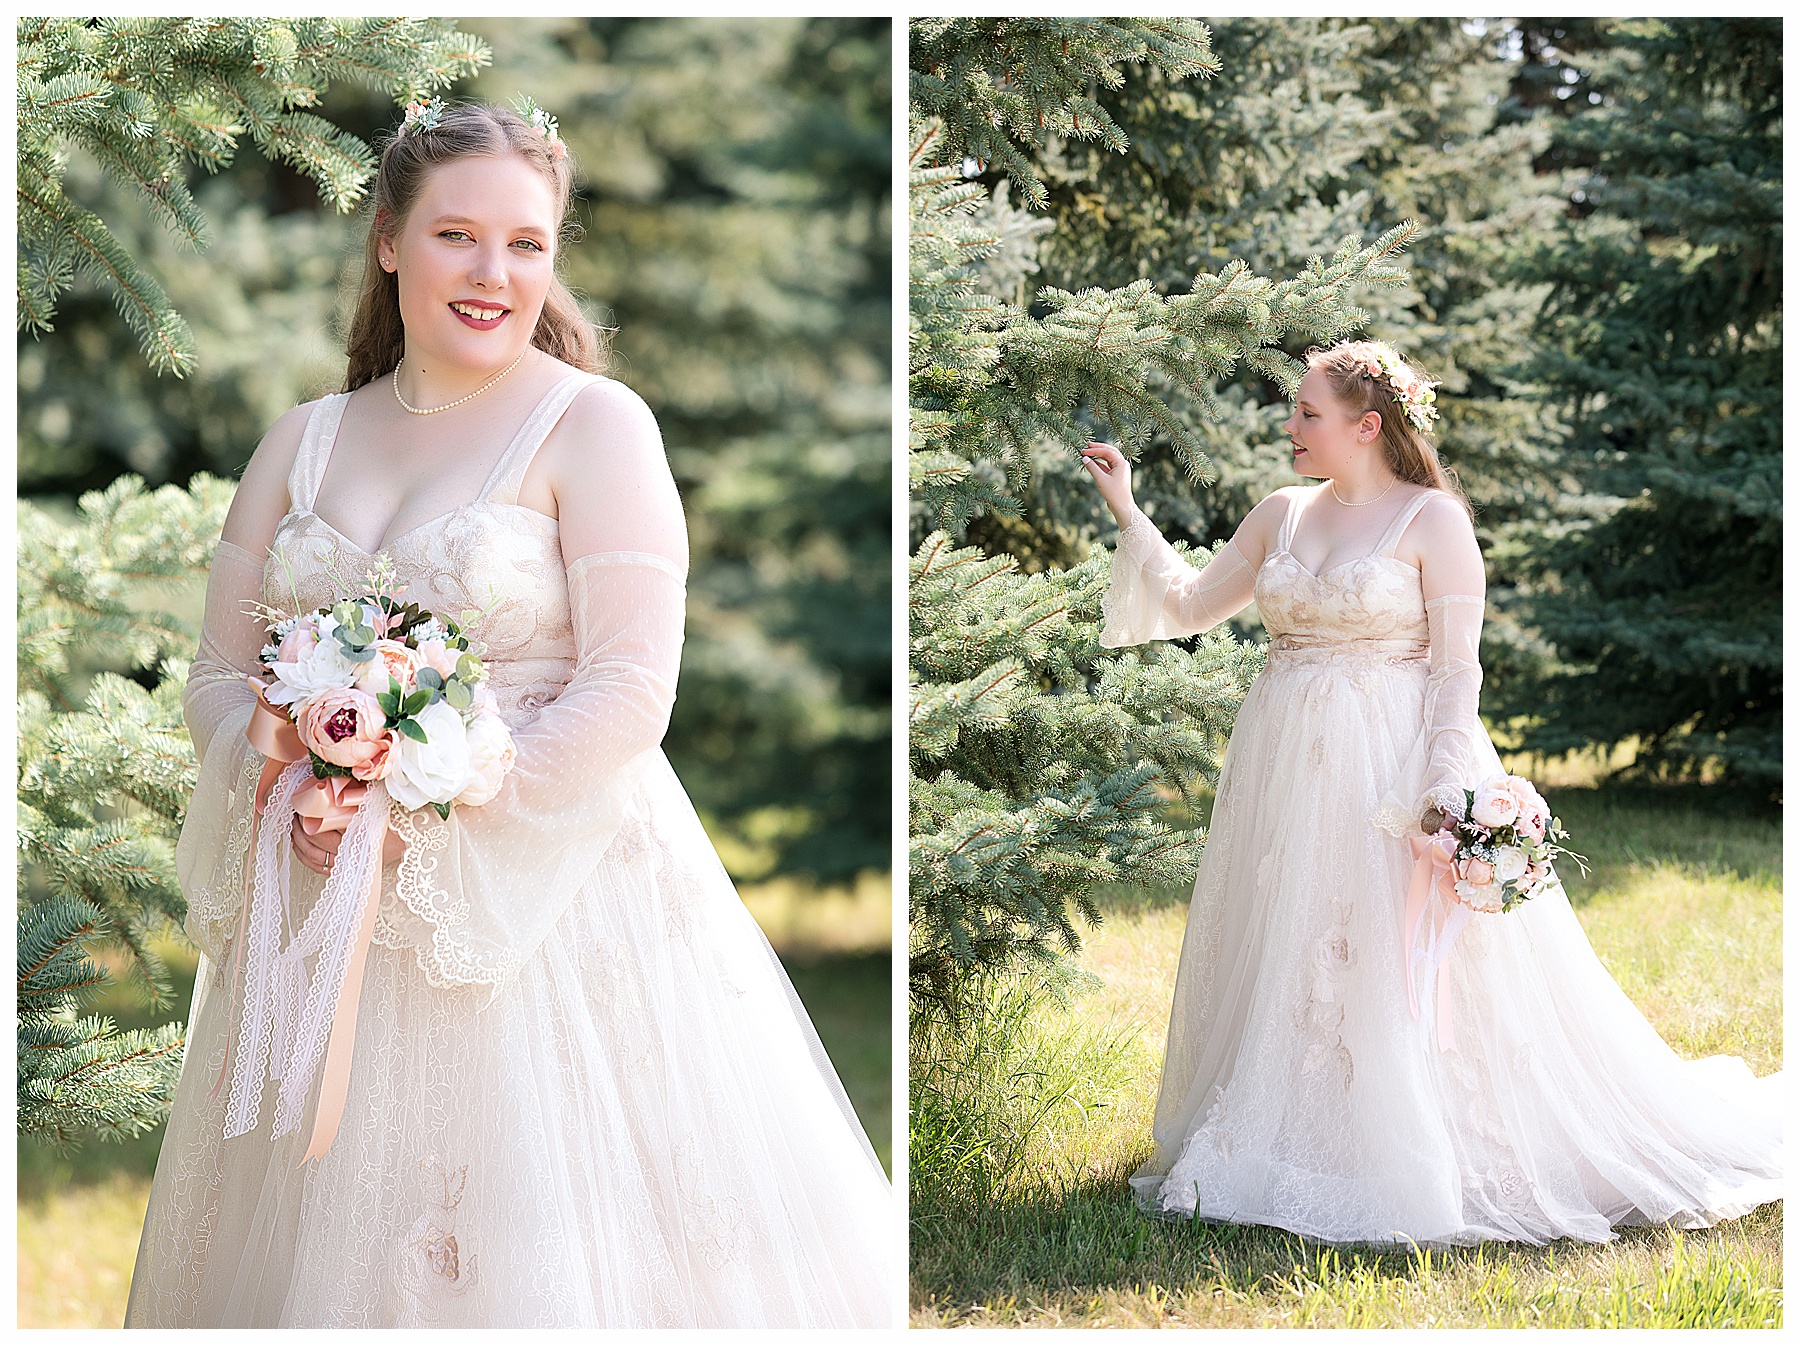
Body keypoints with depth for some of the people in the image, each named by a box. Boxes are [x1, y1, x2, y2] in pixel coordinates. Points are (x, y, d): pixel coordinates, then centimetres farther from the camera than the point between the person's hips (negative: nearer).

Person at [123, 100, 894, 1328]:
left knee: (542, 1256, -1)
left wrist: (425, 812, -18)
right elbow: (222, 672, 11)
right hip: (326, 895, 5)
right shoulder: (305, 442, 10)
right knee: (328, 1240, 10)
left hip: (548, 895, -4)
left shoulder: (594, 423, -6)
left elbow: (629, 694, -13)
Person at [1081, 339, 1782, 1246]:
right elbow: (1188, 607, 17)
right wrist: (1125, 510, 12)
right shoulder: (1282, 515, 10)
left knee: (1397, 976, -5)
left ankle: (1409, 1170, 5)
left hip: (1391, 772, -6)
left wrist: (1445, 789, -20)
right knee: (1283, 972, 8)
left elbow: (1457, 670, -10)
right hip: (1289, 776, 6)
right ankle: (1293, 1152, 19)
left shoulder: (1433, 518, -7)